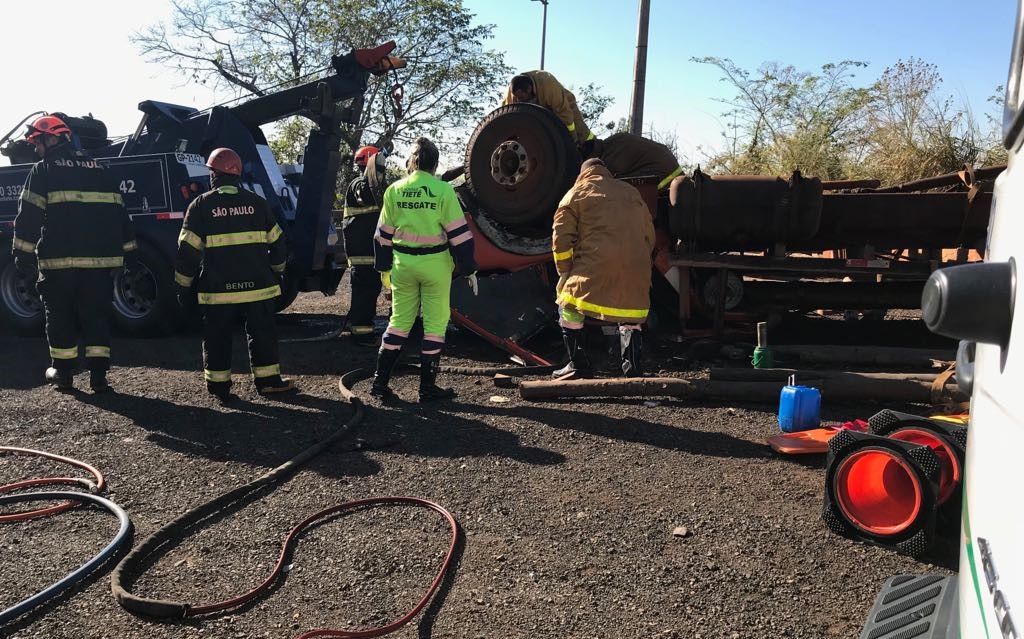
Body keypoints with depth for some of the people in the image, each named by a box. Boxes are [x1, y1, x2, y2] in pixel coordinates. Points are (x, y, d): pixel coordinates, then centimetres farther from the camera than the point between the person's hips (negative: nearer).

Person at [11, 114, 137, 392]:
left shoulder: (43, 170, 0)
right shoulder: (98, 169, 15)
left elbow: (28, 216, -6)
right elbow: (119, 213, 15)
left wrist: (23, 254, -3)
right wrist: (127, 250, 18)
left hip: (58, 260, -3)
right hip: (100, 259, 4)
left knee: (60, 317, 10)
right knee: (97, 316, 7)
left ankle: (63, 372, 18)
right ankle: (98, 375, 3)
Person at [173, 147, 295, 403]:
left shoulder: (201, 205, -3)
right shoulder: (257, 203, 4)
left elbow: (188, 250, -4)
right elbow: (276, 243, 10)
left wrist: (183, 285, 4)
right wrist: (277, 272, 24)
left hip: (217, 290, -1)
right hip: (258, 286, 2)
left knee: (217, 337, 9)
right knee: (262, 333, 12)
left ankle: (219, 386, 14)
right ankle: (268, 381, 17)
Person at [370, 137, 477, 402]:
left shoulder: (394, 190, 3)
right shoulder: (443, 190, -8)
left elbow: (384, 233, 8)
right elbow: (458, 233, -8)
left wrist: (384, 267, 18)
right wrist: (469, 269, -1)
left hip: (403, 262, 4)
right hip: (435, 263, -3)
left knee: (399, 320, 15)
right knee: (435, 323, 6)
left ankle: (380, 381, 16)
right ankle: (427, 387, 10)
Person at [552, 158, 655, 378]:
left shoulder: (576, 194, 13)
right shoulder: (632, 193, 26)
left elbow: (561, 237, 5)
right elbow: (649, 236, 25)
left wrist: (564, 272, 12)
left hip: (596, 265, -4)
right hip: (636, 269, 4)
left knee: (569, 307, 10)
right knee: (630, 316, 16)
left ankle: (578, 365, 9)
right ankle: (633, 368, 12)